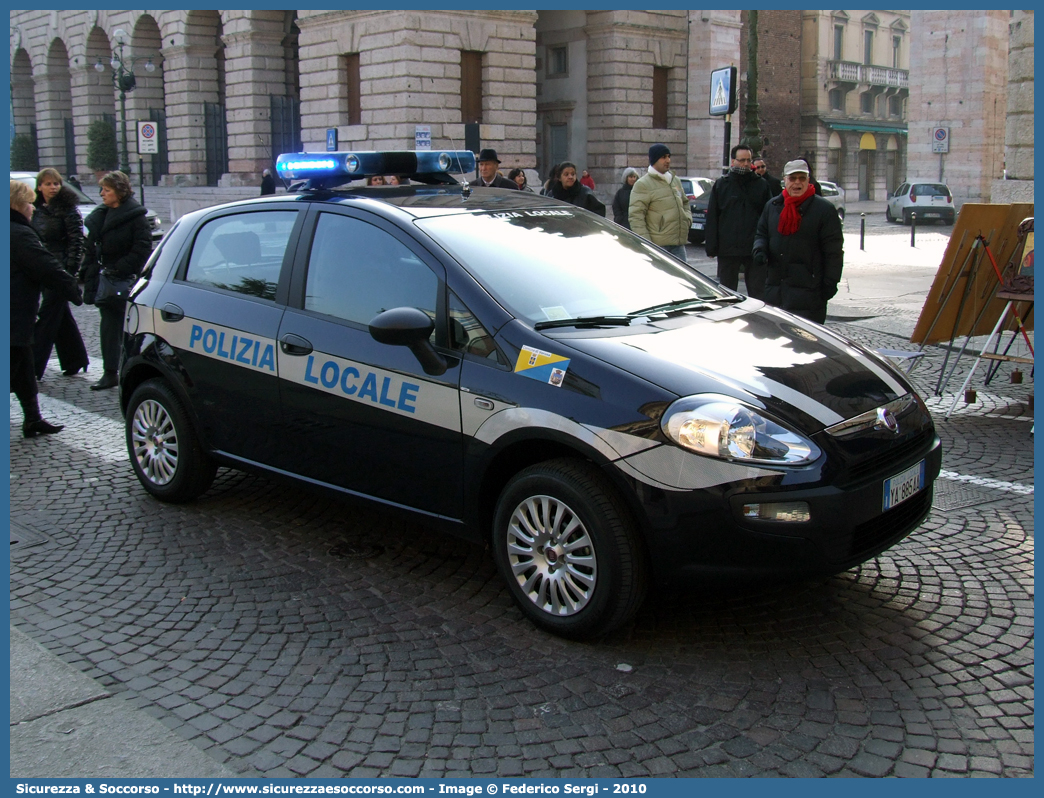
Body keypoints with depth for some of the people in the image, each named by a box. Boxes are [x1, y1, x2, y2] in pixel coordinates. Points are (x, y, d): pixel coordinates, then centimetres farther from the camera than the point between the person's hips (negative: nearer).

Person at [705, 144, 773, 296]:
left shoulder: (761, 185, 8)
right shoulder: (721, 184, 6)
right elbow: (712, 218, 3)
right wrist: (712, 247, -5)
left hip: (755, 249, 0)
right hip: (728, 250, 0)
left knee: (758, 294, 3)